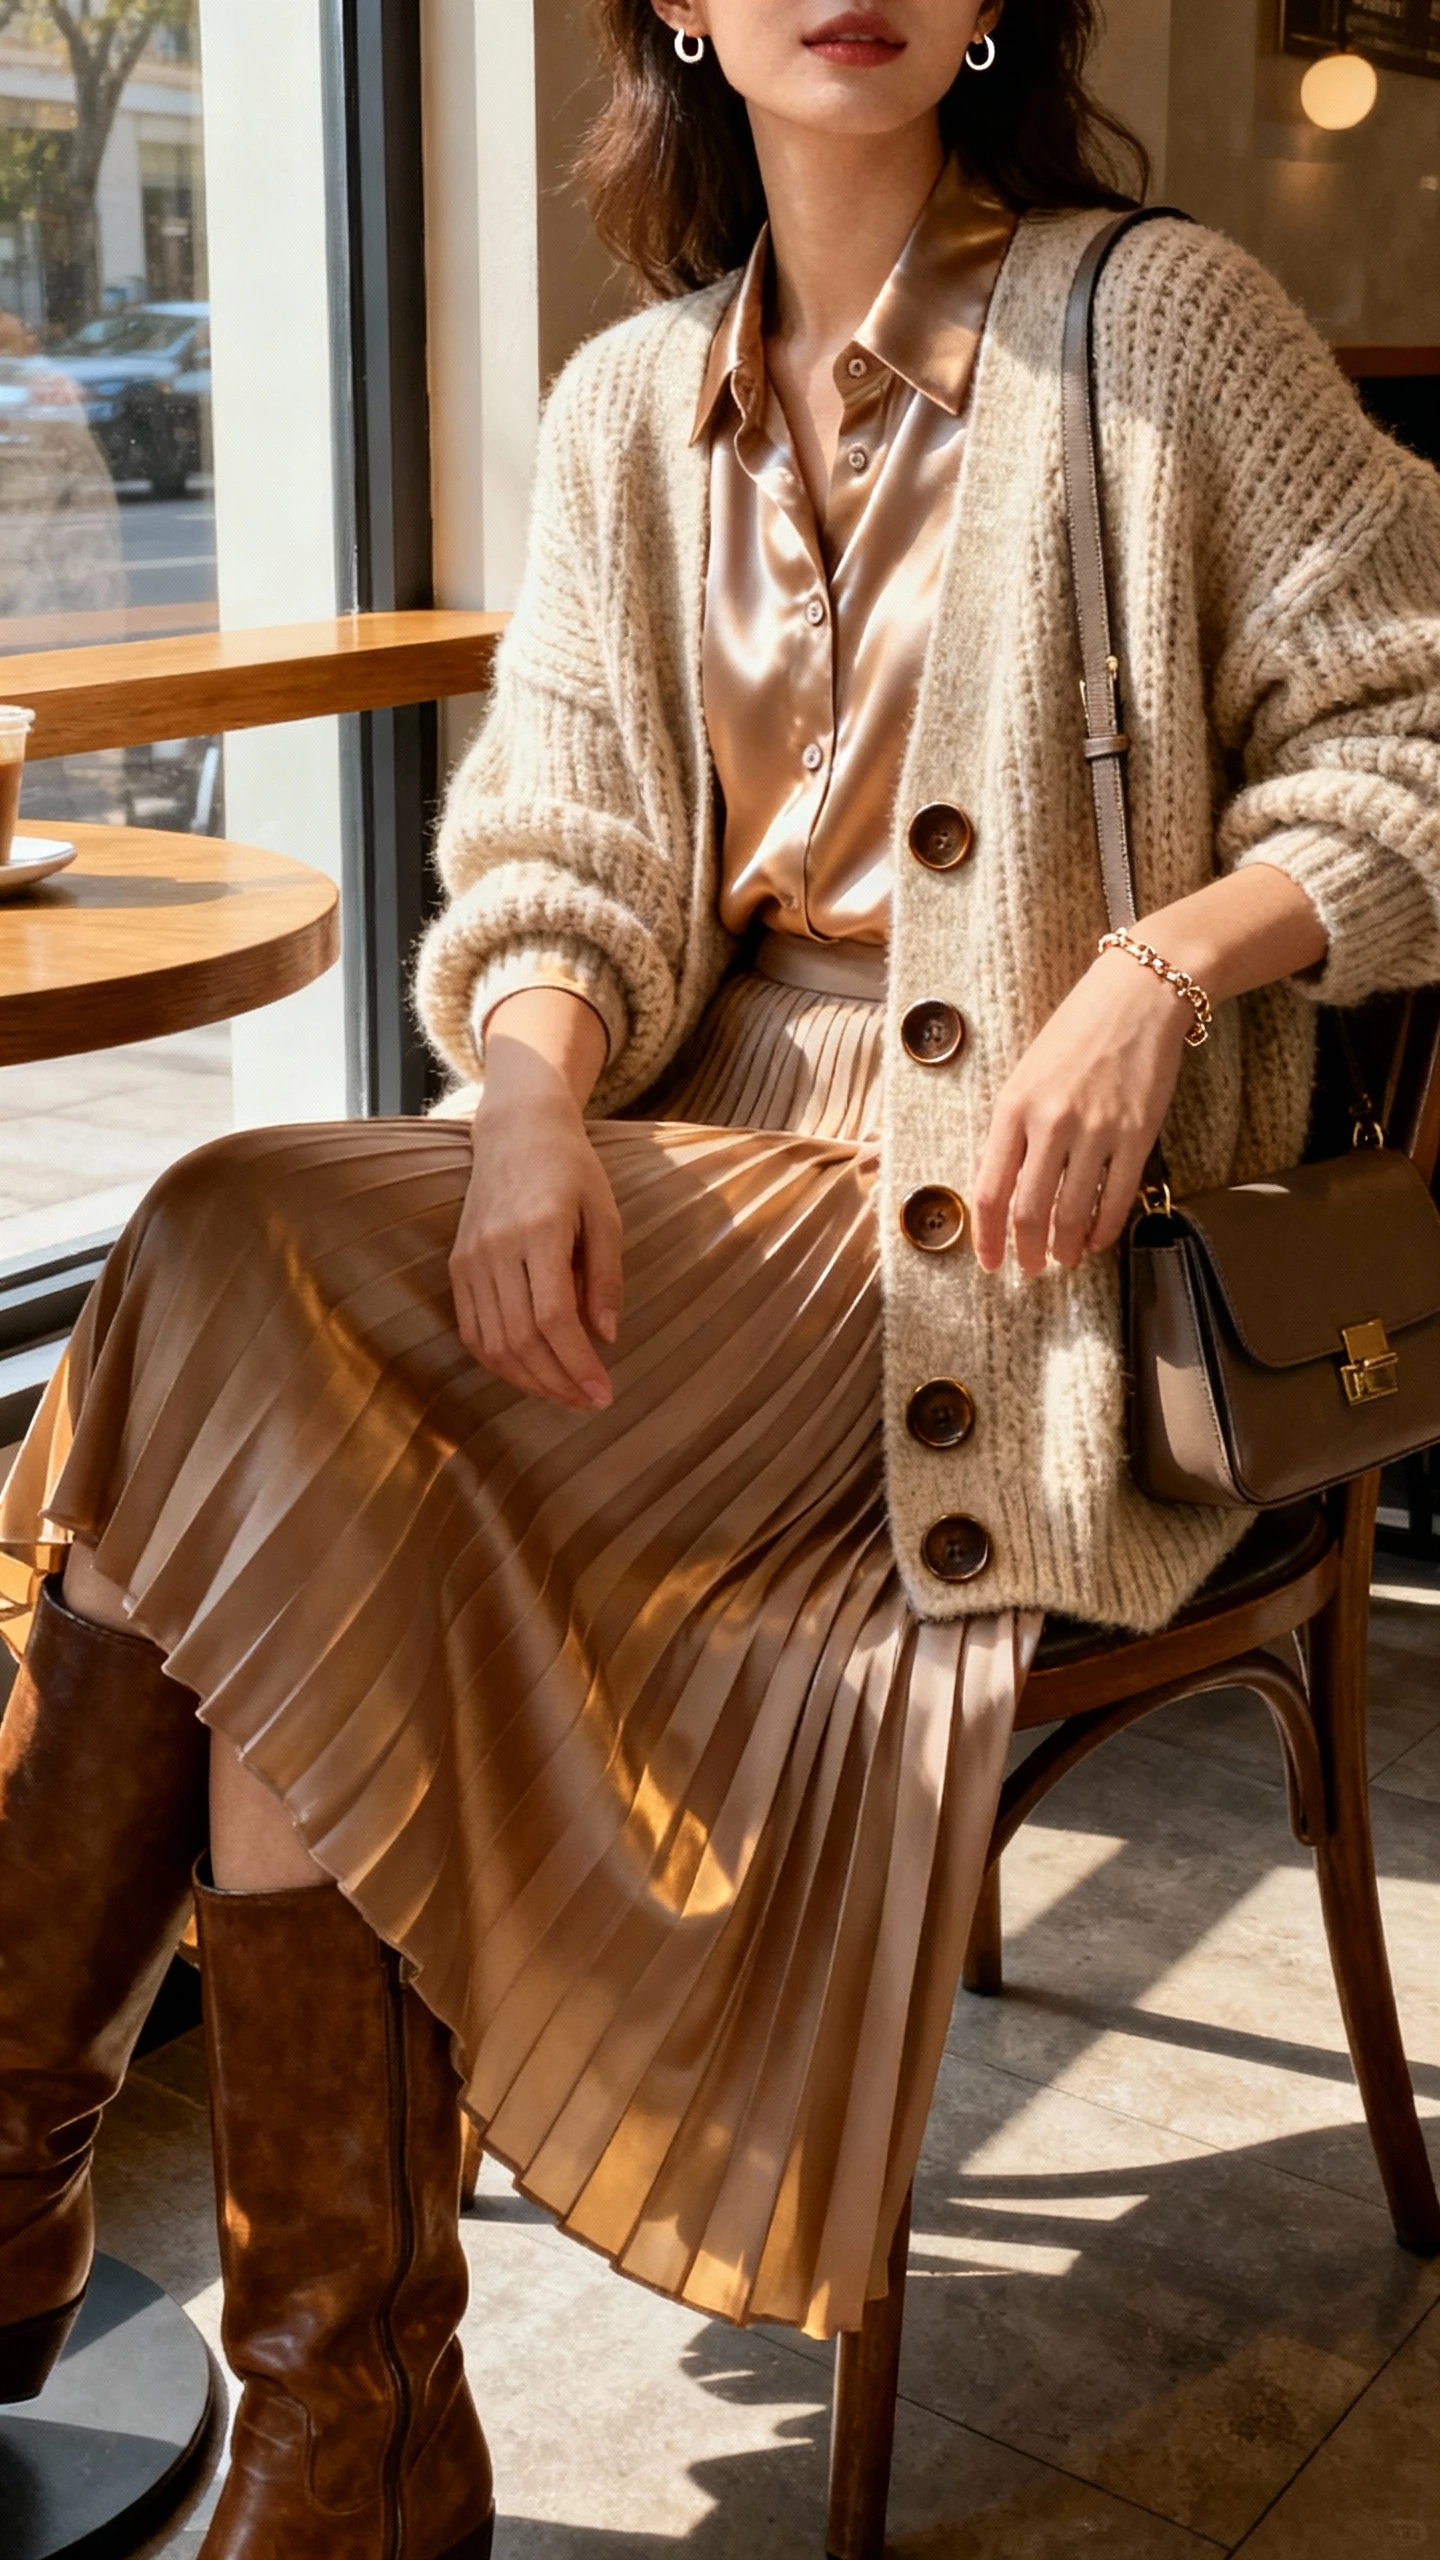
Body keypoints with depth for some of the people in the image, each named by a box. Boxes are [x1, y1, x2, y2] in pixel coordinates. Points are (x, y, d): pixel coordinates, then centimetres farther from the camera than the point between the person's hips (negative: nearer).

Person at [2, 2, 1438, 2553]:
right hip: (698, 1166, 5)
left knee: (242, 1280, -24)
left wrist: (1164, 963, -17)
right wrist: (532, 1105, -15)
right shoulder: (626, 405, 15)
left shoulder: (1162, 324, 3)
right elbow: (551, 855, 7)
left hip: (1010, 1229, -5)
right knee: (299, 1485, -25)